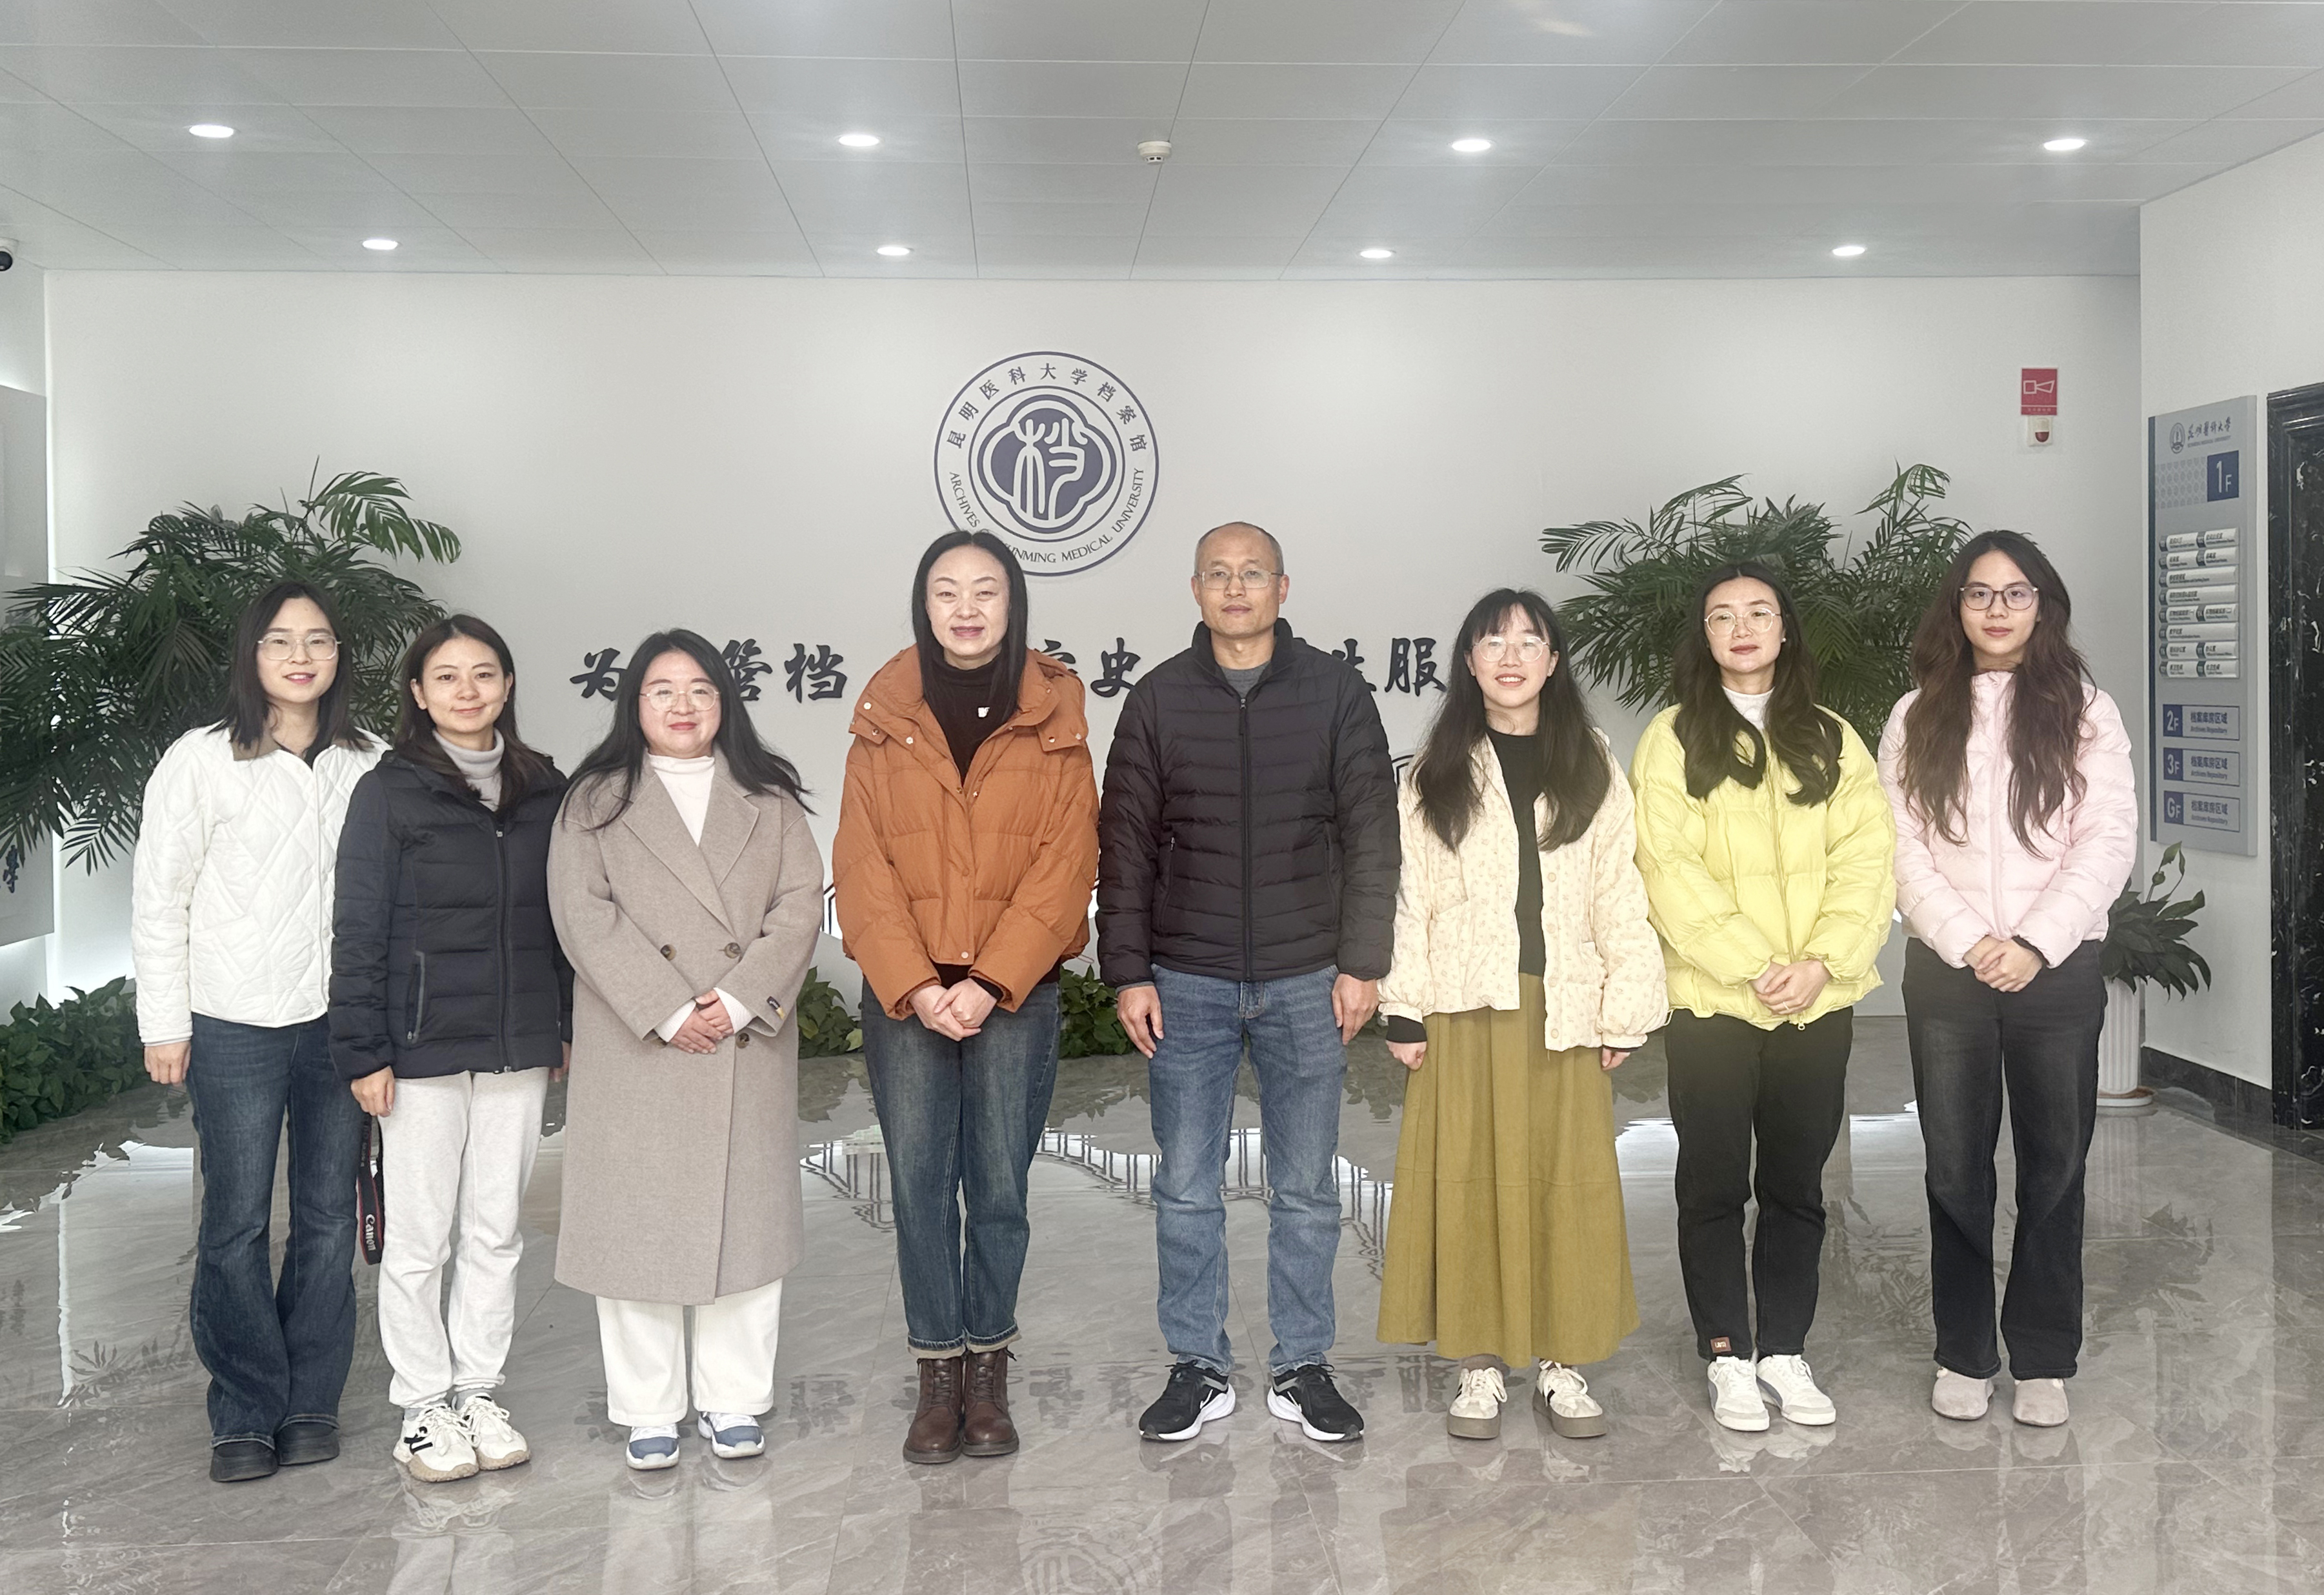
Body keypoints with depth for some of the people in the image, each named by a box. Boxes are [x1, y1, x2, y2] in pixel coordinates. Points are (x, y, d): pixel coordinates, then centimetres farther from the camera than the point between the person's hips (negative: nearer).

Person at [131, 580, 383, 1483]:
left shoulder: (367, 768, 4)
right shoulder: (201, 762, -3)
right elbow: (158, 900, -1)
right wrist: (165, 1025, -4)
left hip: (341, 1023, 3)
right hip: (234, 1028, -2)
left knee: (329, 1217, 8)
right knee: (237, 1223, 2)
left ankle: (312, 1403, 20)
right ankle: (247, 1415, 15)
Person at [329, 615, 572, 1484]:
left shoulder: (544, 791, 7)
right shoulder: (389, 793, -4)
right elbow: (358, 929, -5)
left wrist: (573, 1025, 10)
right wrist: (362, 1049, -9)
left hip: (519, 1046, 4)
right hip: (424, 1046, -4)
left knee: (497, 1232, 11)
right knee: (418, 1238, 4)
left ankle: (479, 1393, 23)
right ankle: (423, 1407, 17)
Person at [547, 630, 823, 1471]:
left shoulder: (768, 798, 11)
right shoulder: (596, 802, 6)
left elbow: (800, 904, 2)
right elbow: (585, 917, -5)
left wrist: (740, 999, -12)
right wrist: (667, 1011, -14)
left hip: (750, 1046, 2)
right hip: (635, 1052, -1)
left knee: (749, 1213, 5)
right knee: (638, 1220, 2)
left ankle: (734, 1400, 18)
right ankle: (648, 1409, 14)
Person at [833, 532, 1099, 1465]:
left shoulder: (1054, 722, 3)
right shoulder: (884, 722, 6)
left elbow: (1066, 863, -3)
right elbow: (863, 868, 0)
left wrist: (990, 983, -12)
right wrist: (916, 987, -11)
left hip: (1015, 994, -1)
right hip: (904, 995, 1)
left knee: (1000, 1185, 3)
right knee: (918, 1183, 2)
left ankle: (988, 1372, 16)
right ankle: (937, 1375, 13)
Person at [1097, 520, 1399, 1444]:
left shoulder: (1334, 693, 2)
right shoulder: (1158, 700, 4)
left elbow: (1371, 837, 1)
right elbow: (1125, 846, 4)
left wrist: (1363, 962, -4)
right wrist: (1127, 972, -1)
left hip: (1306, 984, 0)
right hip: (1187, 985, 1)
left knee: (1306, 1190, 8)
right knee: (1185, 1189, 6)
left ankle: (1301, 1369, 20)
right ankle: (1199, 1369, 18)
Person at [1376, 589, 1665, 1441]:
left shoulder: (1592, 770, 8)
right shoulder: (1437, 773, 7)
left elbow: (1621, 897, 4)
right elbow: (1409, 897, 3)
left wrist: (1625, 1011, -2)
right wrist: (1404, 1010, -4)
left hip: (1564, 1009, 1)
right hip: (1465, 1010, 0)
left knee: (1570, 1178, 2)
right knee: (1469, 1179, 2)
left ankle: (1562, 1362, 14)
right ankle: (1481, 1364, 13)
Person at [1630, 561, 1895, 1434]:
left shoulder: (1831, 739, 11)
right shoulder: (1672, 739, 2)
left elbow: (1868, 857, 3)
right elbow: (1669, 870, -7)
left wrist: (1822, 960, -11)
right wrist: (1753, 964, -15)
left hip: (1818, 999, 3)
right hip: (1710, 998, -3)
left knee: (1797, 1182, 10)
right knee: (1715, 1183, 4)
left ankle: (1786, 1347, 21)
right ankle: (1727, 1354, 14)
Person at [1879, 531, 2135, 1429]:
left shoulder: (2084, 712, 3)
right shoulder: (1918, 717, 6)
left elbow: (2109, 841, -4)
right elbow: (1902, 847, -1)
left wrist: (2035, 944, -14)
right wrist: (1969, 943, -12)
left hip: (2059, 970, -1)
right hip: (1947, 972, 1)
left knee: (2054, 1166, 5)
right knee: (1956, 1169, 6)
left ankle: (2044, 1359, 16)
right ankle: (1964, 1352, 17)